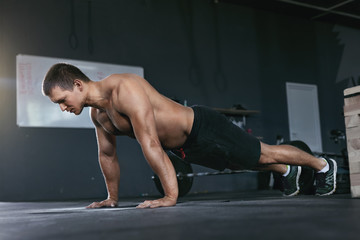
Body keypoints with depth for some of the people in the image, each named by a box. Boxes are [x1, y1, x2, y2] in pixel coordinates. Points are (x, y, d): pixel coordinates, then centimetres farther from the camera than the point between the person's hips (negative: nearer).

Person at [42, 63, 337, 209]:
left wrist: (170, 196, -37)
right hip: (186, 147, 8)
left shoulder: (125, 89, -34)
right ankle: (288, 171, 56)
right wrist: (112, 197, 14)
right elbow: (107, 154, 9)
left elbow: (150, 143, -38)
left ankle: (322, 164, 34)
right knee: (249, 162, 28)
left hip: (204, 128, -8)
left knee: (263, 154, 9)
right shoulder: (97, 112, -4)